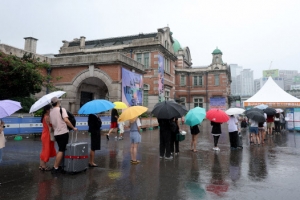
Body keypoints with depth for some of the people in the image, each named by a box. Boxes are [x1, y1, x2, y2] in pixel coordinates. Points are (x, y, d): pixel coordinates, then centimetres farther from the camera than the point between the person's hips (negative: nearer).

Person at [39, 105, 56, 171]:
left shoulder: (45, 116, 12)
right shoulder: (47, 117, -18)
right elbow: (49, 127, -19)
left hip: (45, 135, 10)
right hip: (47, 135, -10)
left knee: (45, 150, 15)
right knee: (46, 150, -1)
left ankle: (42, 165, 22)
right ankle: (44, 166, 7)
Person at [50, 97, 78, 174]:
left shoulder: (50, 111, 9)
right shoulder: (62, 109, -9)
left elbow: (51, 123, 14)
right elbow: (66, 120, -21)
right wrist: (73, 128, -14)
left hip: (56, 134, 7)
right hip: (63, 133, -7)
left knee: (60, 150, 19)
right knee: (61, 150, -1)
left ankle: (58, 166, 22)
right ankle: (55, 168, -1)